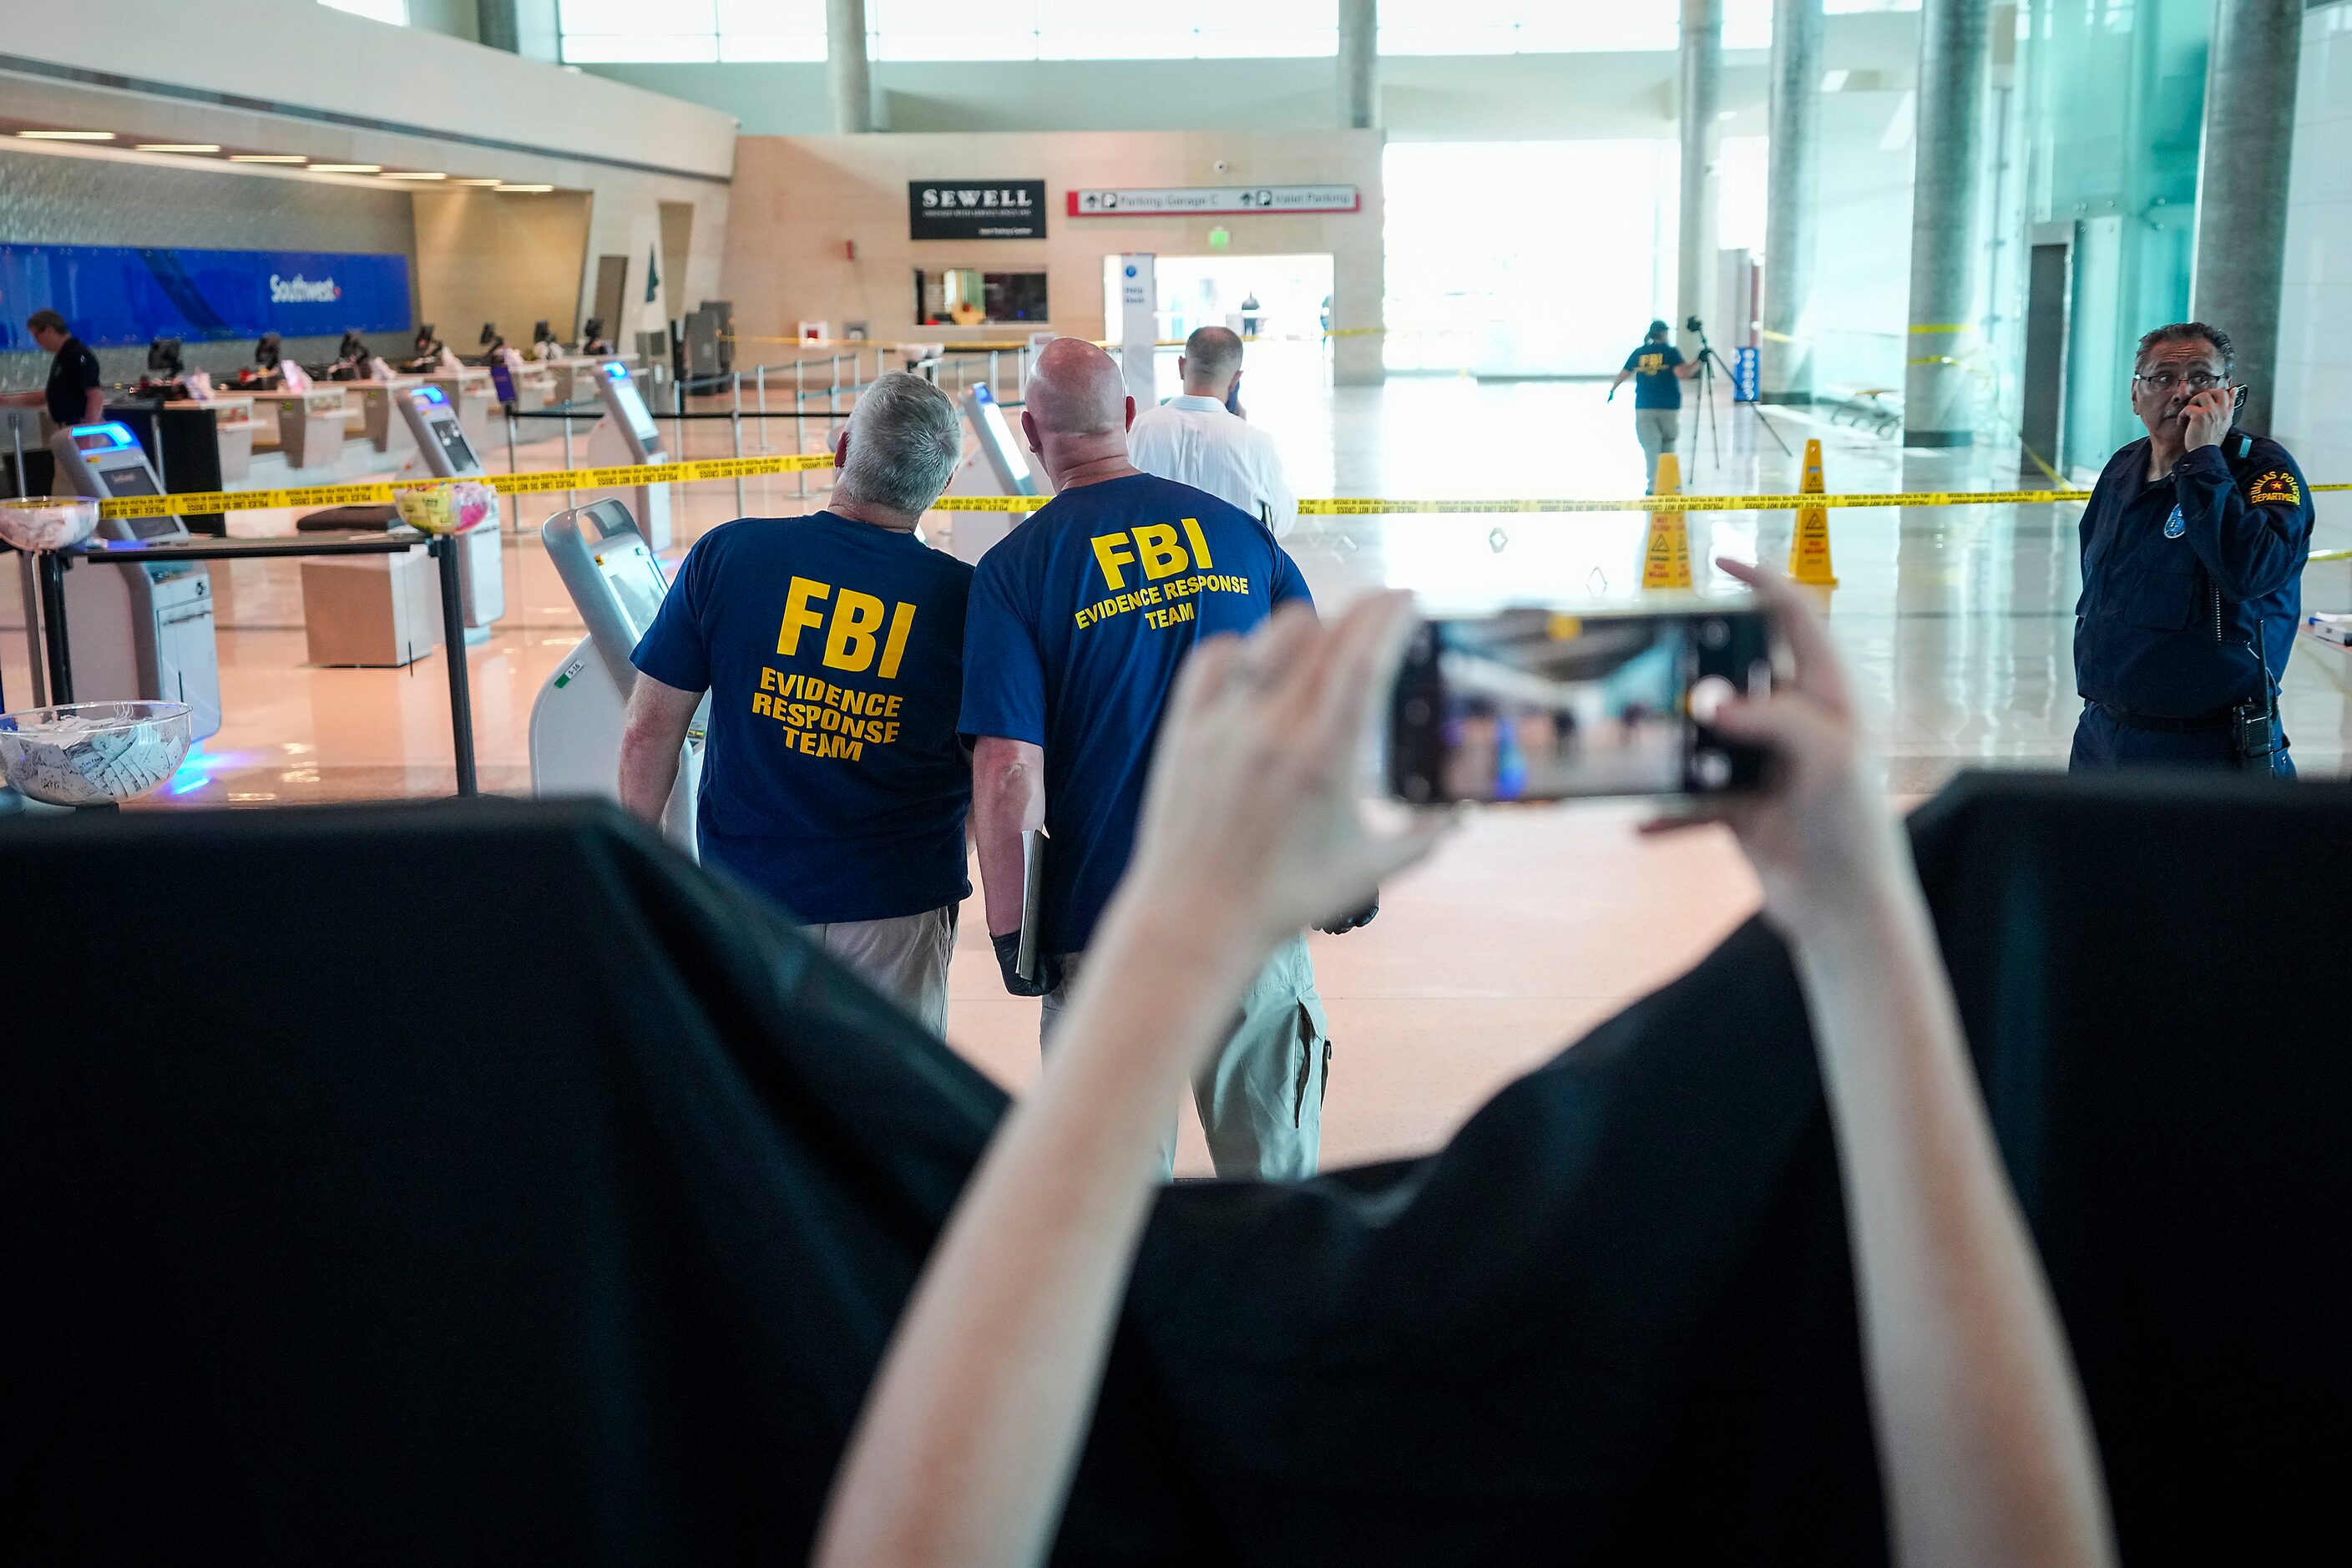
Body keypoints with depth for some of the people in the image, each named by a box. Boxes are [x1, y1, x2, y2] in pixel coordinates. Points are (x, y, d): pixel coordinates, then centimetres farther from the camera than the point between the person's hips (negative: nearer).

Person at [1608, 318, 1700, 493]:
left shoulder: (1639, 353, 8)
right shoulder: (1671, 352, -1)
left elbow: (1623, 374, 16)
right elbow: (1684, 373, -15)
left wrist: (1613, 390, 31)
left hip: (1644, 408, 1)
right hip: (1669, 407, -1)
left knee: (1651, 447, 0)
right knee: (1668, 446, 13)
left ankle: (1653, 485, -10)